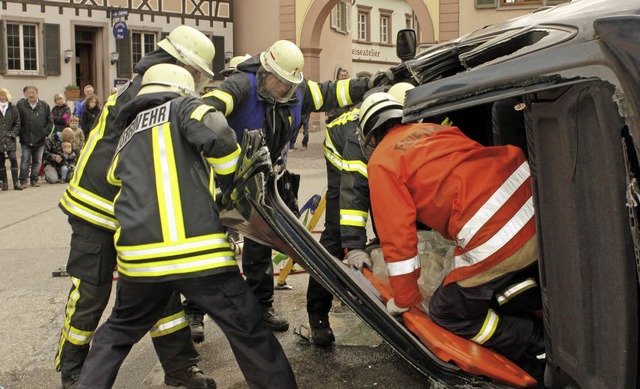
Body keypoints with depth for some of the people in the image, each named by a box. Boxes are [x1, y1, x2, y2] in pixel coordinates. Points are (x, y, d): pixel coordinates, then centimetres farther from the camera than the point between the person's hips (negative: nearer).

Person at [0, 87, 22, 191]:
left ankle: (16, 182, -6)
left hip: (10, 139, -1)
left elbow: (17, 124, 7)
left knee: (13, 158, -12)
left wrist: (12, 134, -5)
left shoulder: (13, 108, 5)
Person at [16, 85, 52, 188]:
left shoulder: (44, 106, 4)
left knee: (37, 161, 9)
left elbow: (50, 121, 8)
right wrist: (20, 133, -3)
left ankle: (34, 179, 20)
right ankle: (23, 180, 10)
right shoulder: (20, 105, -1)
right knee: (25, 161, 1)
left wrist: (46, 132, 0)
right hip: (25, 139, -2)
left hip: (40, 139, 2)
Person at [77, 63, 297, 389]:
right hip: (199, 251, -5)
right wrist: (231, 181, 5)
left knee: (118, 333, 28)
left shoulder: (128, 136, 26)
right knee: (250, 334, 7)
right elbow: (216, 135, -11)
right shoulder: (181, 107, 8)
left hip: (140, 255, 5)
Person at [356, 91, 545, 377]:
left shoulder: (381, 163, 7)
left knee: (447, 313, 12)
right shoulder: (434, 130, 26)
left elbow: (398, 235, 4)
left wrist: (404, 300, 16)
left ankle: (542, 354, 6)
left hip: (495, 237, -7)